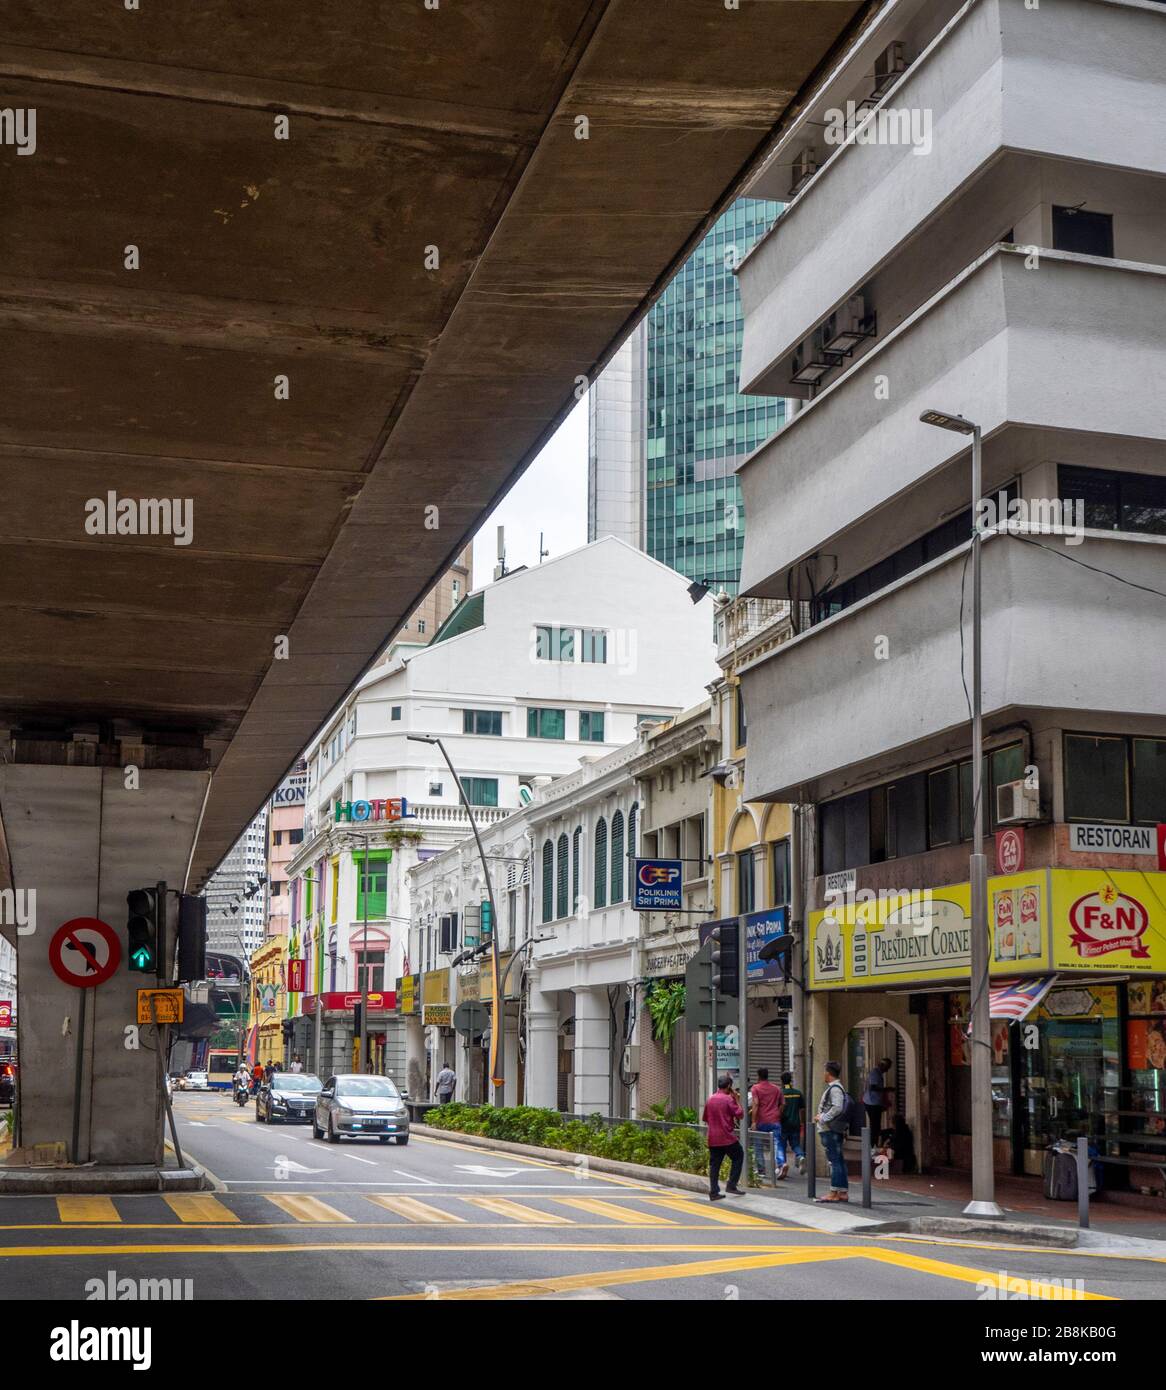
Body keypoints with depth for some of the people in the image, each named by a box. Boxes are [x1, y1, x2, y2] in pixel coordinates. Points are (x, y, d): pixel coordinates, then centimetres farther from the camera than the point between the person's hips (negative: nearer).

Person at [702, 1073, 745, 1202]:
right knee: (738, 1157, 12)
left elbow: (705, 1119, 17)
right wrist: (737, 1100, 1)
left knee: (714, 1164, 6)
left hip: (713, 1138, 5)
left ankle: (714, 1192, 3)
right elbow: (740, 1114, -9)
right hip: (727, 1137, -5)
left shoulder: (709, 1100, 10)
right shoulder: (728, 1099, -10)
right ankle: (732, 1185, 6)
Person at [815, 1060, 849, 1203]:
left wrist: (823, 1118, -18)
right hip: (833, 1130, 10)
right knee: (838, 1160, 11)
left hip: (831, 1130, -10)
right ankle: (843, 1192, 15)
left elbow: (837, 1108, -24)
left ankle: (834, 1192, -7)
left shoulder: (835, 1089, -14)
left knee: (835, 1160, -8)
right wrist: (821, 1116, 15)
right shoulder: (833, 1088, 18)